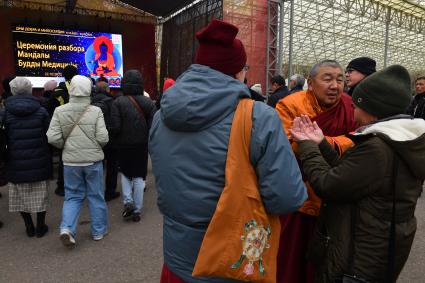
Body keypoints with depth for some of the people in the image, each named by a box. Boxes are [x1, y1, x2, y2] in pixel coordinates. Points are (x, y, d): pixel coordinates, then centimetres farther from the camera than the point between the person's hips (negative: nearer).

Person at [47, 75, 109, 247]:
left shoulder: (60, 111, -5)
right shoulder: (95, 111, -10)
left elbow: (53, 138, -8)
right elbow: (103, 138, -13)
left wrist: (66, 146, 11)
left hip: (70, 161, 2)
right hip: (93, 160, -1)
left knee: (73, 197, 16)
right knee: (96, 196, 12)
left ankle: (67, 229, 0)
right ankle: (98, 231, 23)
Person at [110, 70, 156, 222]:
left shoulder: (118, 102, -11)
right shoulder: (148, 102, -5)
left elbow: (115, 127, -15)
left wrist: (117, 139, 5)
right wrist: (146, 138, 6)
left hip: (124, 145, -1)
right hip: (142, 145, 1)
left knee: (125, 173, 21)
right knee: (139, 177, 10)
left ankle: (128, 201, 6)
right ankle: (137, 210, 16)